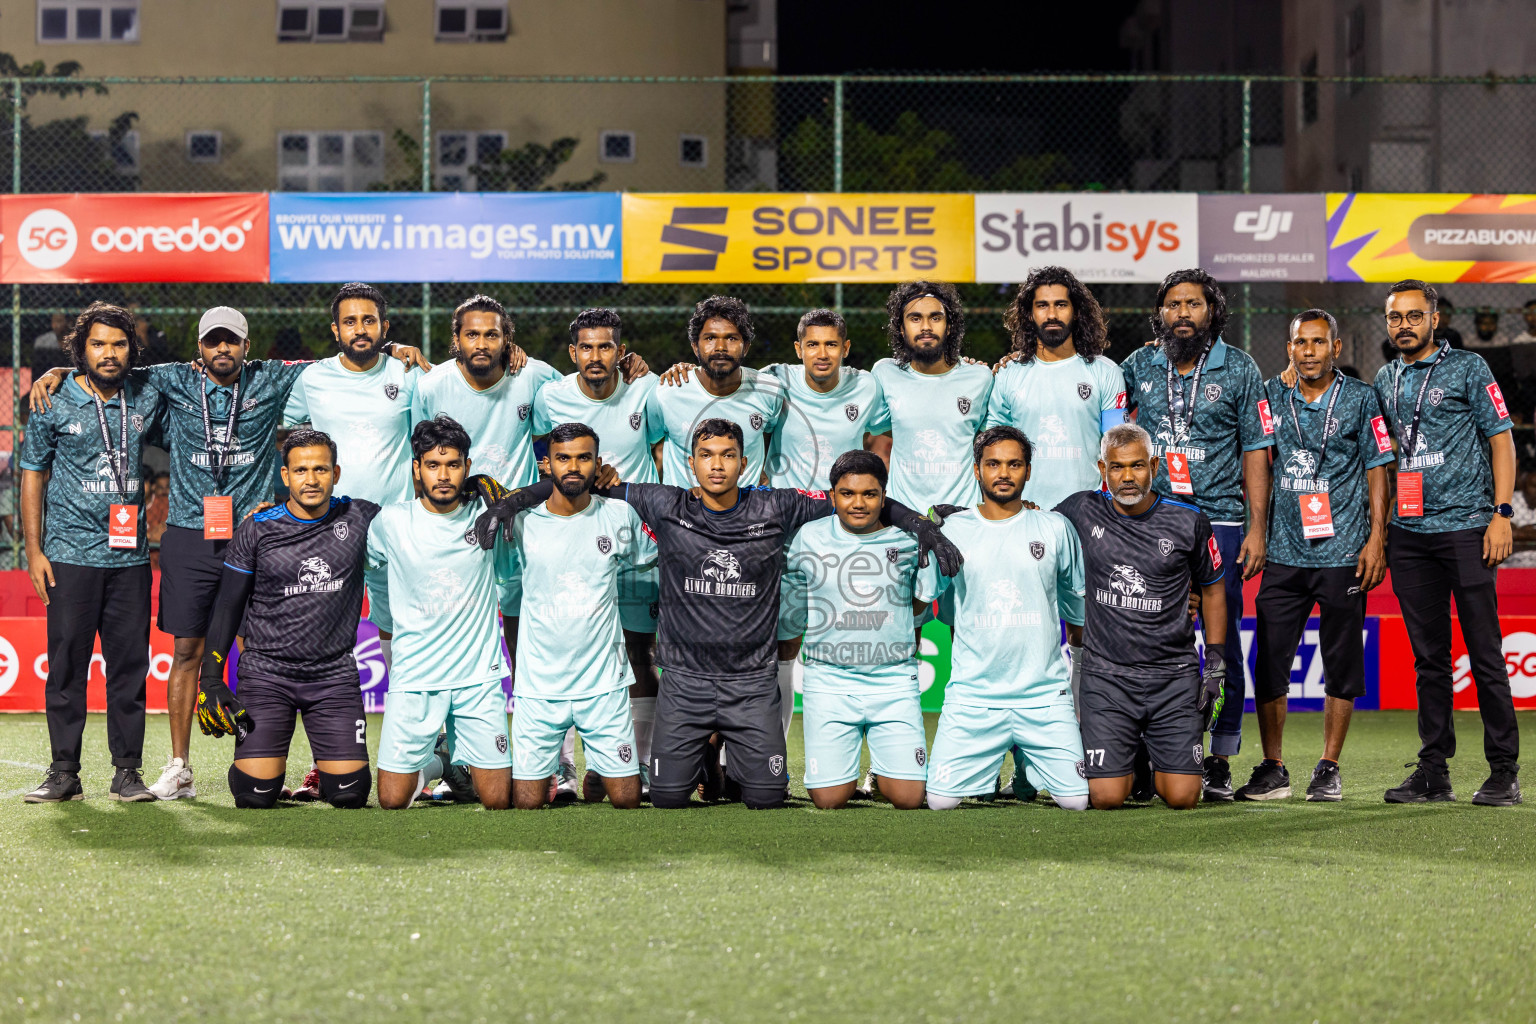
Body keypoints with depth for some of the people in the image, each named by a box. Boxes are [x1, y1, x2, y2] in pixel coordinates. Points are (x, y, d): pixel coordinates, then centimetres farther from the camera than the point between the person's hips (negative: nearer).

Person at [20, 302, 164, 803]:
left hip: (131, 556, 2)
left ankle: (127, 771, 8)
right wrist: (34, 550, 0)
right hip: (71, 555, -2)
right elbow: (33, 477, 4)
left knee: (130, 664, 2)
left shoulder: (149, 398, 6)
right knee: (67, 664, 0)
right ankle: (64, 772, 6)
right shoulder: (54, 406, 1)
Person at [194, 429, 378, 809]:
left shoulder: (358, 518, 0)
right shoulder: (258, 529, -3)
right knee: (256, 796, -11)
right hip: (267, 673, -1)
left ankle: (327, 768, 27)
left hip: (334, 675, 1)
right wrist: (211, 679, -3)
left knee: (349, 794, -8)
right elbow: (228, 607, 3)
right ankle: (261, 761, 25)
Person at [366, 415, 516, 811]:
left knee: (498, 801, -2)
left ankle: (467, 760, 29)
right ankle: (429, 761, 27)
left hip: (479, 676, 1)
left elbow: (510, 570, 19)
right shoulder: (390, 523, -3)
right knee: (393, 801, -3)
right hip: (413, 678, 0)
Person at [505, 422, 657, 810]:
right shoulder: (522, 521, -3)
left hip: (604, 680, 1)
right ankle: (549, 776, 33)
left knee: (627, 799, 3)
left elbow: (650, 557, 18)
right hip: (539, 686, -1)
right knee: (526, 804, 0)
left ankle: (596, 777, 35)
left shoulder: (620, 516, 0)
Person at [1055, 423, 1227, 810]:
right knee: (1107, 799, -9)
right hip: (1106, 674, 0)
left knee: (1182, 798, -6)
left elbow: (1212, 589, 12)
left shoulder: (1188, 523, -2)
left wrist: (1216, 664, 7)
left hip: (1174, 676, 0)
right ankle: (1124, 760, 26)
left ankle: (1159, 761, 29)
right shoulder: (1082, 512, -2)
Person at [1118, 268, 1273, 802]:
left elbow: (1256, 451, 5)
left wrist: (1257, 528, -3)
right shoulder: (1138, 367, 8)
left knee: (1222, 642, -2)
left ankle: (1219, 761, 5)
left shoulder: (1239, 370, 4)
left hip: (1220, 521, -1)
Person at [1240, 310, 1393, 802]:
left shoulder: (1360, 398, 2)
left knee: (1341, 666, 3)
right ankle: (1272, 770, 9)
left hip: (1343, 554, -2)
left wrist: (1376, 539, -5)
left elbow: (1377, 471, 2)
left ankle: (1328, 769, 12)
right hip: (1284, 553, 2)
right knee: (1269, 661, -1)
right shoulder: (1270, 396, 8)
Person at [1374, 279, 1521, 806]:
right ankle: (1434, 771, 11)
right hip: (1409, 533, 5)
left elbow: (1501, 439, -2)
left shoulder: (1467, 367, 1)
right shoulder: (1385, 380, 15)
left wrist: (1501, 513, -10)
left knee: (1485, 653, -4)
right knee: (1429, 656, 7)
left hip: (1466, 527, -5)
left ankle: (1504, 771, 1)